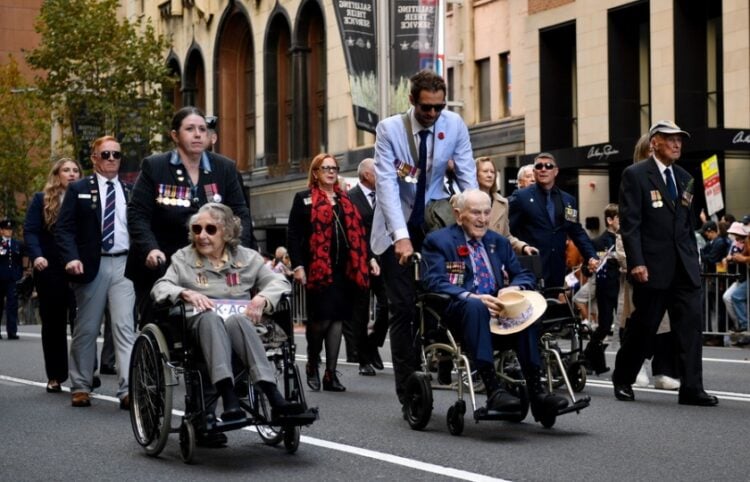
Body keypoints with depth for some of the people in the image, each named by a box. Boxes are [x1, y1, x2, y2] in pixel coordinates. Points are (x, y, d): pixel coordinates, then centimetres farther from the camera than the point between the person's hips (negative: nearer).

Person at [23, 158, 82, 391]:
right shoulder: (41, 200, 7)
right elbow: (30, 231, -1)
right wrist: (36, 256, -18)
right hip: (50, 270, 0)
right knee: (53, 323, 6)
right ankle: (55, 376, 13)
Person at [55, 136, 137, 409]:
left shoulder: (130, 192, 14)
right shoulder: (78, 190, 6)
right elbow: (64, 228, -1)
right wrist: (71, 257, -16)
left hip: (123, 264, 1)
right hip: (91, 265, -1)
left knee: (125, 327, -9)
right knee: (86, 329, 7)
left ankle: (128, 390, -14)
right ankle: (81, 387, 18)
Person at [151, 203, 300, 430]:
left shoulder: (246, 257, 19)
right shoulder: (183, 258, 18)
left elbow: (279, 282, 10)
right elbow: (159, 288, 3)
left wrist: (262, 298, -12)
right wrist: (186, 293, -18)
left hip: (240, 323, 1)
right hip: (199, 325, 0)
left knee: (235, 320, -38)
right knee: (210, 317, -38)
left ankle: (273, 395, -51)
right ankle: (228, 398, -56)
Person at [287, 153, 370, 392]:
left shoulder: (345, 199, 18)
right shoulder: (303, 199, 4)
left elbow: (357, 233, 16)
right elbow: (294, 235, -2)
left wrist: (366, 261, 8)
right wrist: (298, 265, -11)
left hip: (344, 269, 4)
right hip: (318, 269, -4)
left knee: (337, 319, 3)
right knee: (321, 318, -8)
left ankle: (331, 373, 6)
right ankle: (312, 366, 15)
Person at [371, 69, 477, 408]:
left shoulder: (454, 125, -5)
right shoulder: (389, 129, -13)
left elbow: (467, 175, -7)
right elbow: (386, 183, -22)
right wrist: (401, 236, -32)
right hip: (397, 229, -2)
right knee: (403, 309, -5)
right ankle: (408, 390, -2)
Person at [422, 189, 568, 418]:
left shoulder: (499, 242, 22)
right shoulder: (438, 241, 4)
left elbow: (524, 276, 18)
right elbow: (435, 282, -10)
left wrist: (514, 289, -8)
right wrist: (471, 297, -27)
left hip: (498, 310, 5)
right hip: (457, 311, -5)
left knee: (525, 309, -27)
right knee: (474, 306, -39)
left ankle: (536, 390, -31)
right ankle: (492, 389, -47)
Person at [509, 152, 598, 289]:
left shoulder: (568, 200, 14)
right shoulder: (521, 197, 2)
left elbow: (577, 232, 15)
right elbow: (509, 231, -1)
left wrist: (591, 257, 2)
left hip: (556, 271, 4)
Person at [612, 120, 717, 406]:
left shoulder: (684, 178, 16)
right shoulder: (635, 175, -4)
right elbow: (629, 222, -10)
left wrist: (693, 258, 12)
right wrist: (636, 262, -18)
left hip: (685, 267, 5)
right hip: (652, 267, -5)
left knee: (690, 325, -3)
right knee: (644, 326, 3)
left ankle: (691, 388, -3)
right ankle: (622, 379, 22)